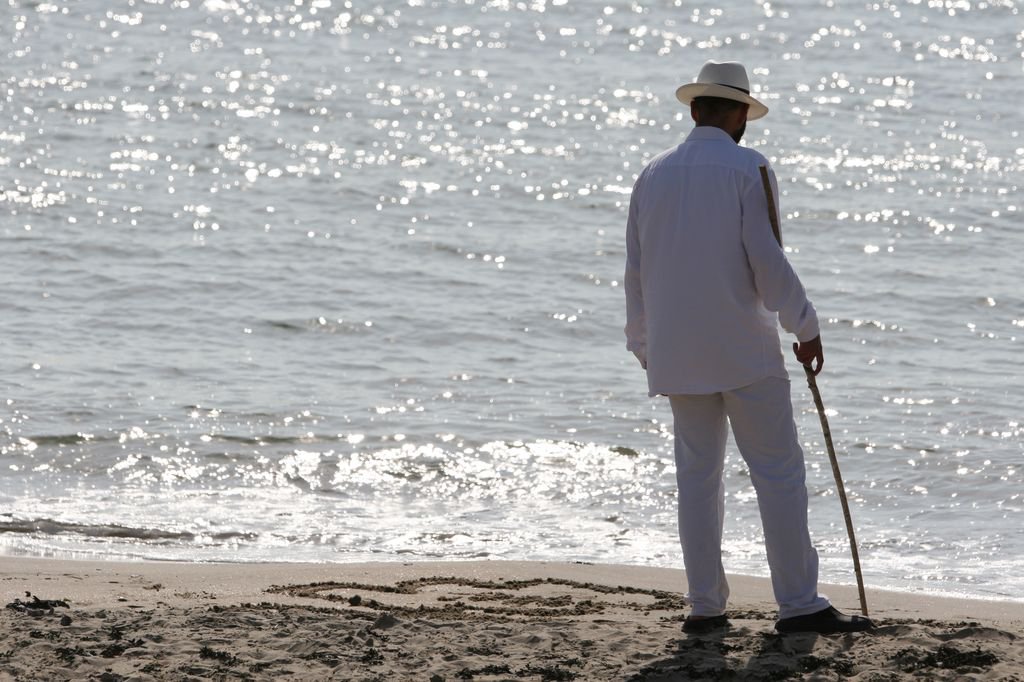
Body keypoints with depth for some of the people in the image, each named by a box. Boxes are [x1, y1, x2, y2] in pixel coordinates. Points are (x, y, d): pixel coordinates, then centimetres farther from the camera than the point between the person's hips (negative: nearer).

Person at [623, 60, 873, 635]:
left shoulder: (654, 177, 9)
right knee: (779, 473, -3)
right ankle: (799, 604, -5)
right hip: (744, 350, -5)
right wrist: (804, 327, -5)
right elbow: (767, 259, -14)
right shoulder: (748, 169, -8)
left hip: (677, 351, 5)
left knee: (698, 474, 9)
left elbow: (636, 271, 12)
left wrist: (646, 348, 22)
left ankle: (705, 605, 8)